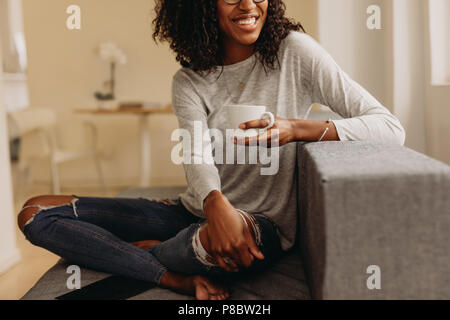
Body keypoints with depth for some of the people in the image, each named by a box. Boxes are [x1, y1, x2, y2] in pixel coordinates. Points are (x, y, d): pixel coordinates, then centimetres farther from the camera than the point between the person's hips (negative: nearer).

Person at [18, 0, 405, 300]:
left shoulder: (294, 51, -8)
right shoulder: (189, 82, 1)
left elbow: (392, 128, -13)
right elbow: (197, 153, -19)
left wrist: (298, 129, -29)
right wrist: (218, 206, -42)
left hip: (264, 224, -3)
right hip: (196, 211, 4)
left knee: (207, 241, -43)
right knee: (36, 212, -4)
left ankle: (141, 253, -7)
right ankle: (179, 279, -17)